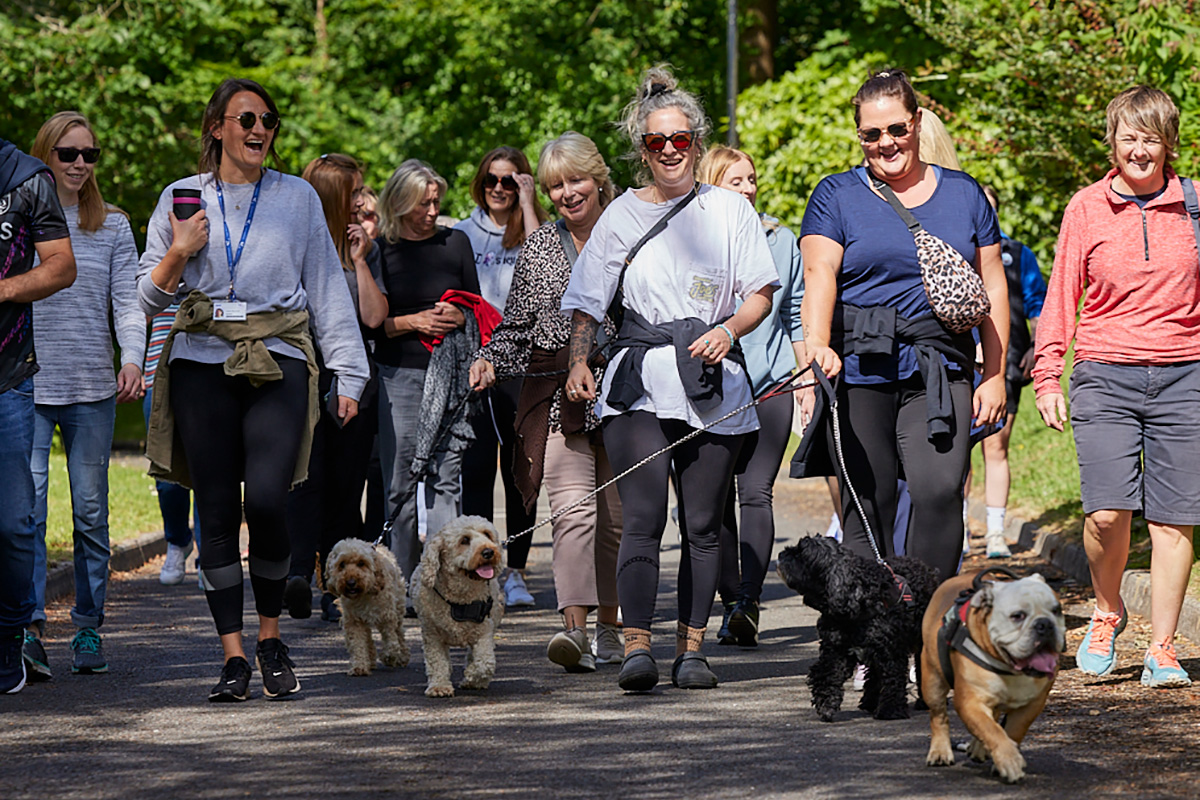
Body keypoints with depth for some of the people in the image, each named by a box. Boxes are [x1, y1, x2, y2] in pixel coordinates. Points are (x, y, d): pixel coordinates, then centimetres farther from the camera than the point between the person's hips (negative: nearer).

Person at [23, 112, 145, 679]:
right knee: (27, 503, -12)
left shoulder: (113, 227, 10)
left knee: (91, 509, 5)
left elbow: (127, 300, 5)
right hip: (27, 384, -2)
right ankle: (28, 626, -14)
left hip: (92, 386, 2)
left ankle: (88, 628, 13)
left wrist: (133, 358, -12)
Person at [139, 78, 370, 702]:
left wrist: (349, 374, 5)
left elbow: (328, 288, 11)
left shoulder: (298, 198, 10)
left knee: (267, 503, -16)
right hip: (203, 365, 1)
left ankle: (270, 637, 4)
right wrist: (177, 256, -7)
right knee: (217, 512, -2)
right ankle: (233, 656, 2)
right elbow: (150, 298, 13)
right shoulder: (182, 199, 11)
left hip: (279, 364, -1)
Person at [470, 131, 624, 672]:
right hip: (557, 394, 0)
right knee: (573, 509, -14)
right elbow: (516, 323, 14)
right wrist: (490, 359, -3)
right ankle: (575, 626, -24)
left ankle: (609, 628, 16)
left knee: (614, 515, 5)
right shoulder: (539, 248, 11)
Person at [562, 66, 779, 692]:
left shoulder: (730, 209, 11)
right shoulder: (622, 215, 11)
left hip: (713, 384, 1)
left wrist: (729, 328, -9)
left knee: (702, 524, 2)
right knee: (642, 517, -14)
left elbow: (761, 292, 10)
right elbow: (587, 300, 13)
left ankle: (691, 648, 10)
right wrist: (578, 364, -2)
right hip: (639, 382, -1)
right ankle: (636, 646, -21)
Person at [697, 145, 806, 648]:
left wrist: (808, 383, 13)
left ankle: (749, 600, -21)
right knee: (717, 498, 1)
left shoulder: (781, 241, 10)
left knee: (756, 493, -12)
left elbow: (796, 317, 16)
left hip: (770, 385, 0)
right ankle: (732, 604, 8)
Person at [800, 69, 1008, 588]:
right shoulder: (836, 196, 8)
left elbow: (992, 288, 15)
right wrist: (818, 342, -25)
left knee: (940, 491, -18)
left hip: (940, 372, 1)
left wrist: (994, 375, 8)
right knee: (867, 506, -2)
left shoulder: (963, 194, 15)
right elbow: (819, 274, -7)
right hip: (858, 370, -1)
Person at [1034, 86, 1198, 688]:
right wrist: (1047, 376, 4)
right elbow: (1062, 294, 9)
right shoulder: (1086, 208, 5)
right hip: (1105, 376, -1)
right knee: (1106, 513, -13)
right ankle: (1107, 611, 14)